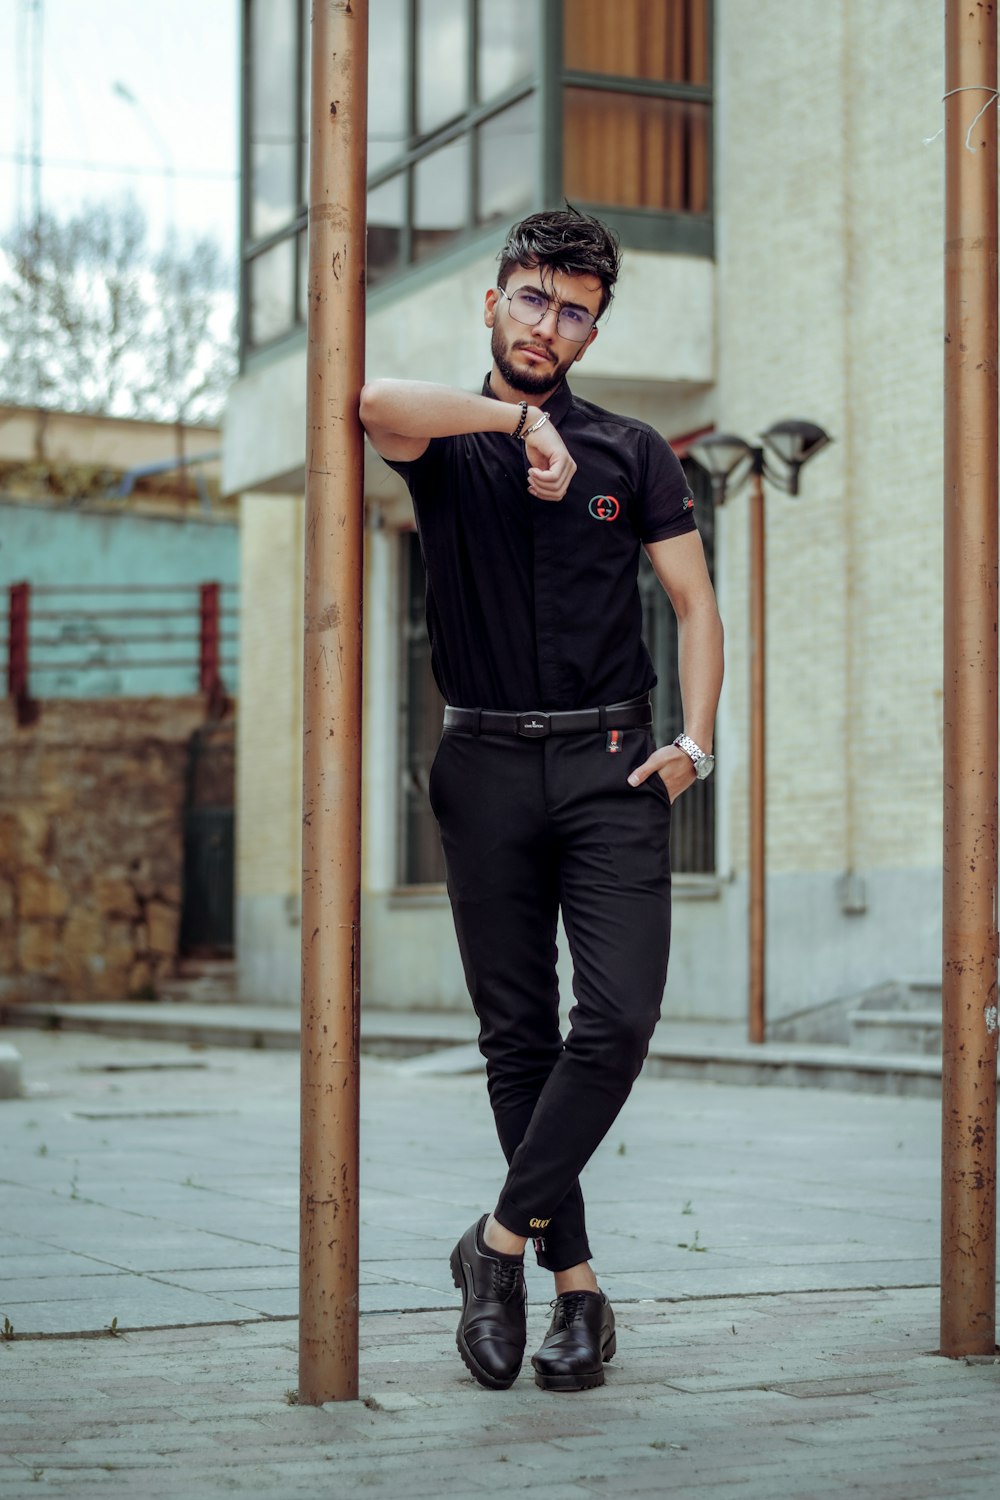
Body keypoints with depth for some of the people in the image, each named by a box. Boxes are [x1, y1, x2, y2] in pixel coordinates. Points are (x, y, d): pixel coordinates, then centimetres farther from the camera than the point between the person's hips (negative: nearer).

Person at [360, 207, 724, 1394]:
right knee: (517, 1038, 2)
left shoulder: (632, 453, 11)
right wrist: (521, 419, -16)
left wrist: (694, 742, -2)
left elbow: (694, 602, 10)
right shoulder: (446, 447, 6)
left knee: (619, 1016, -15)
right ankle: (574, 1283, 11)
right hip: (488, 770, 0)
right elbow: (376, 403, -19)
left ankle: (503, 1240, -2)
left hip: (611, 764, 0)